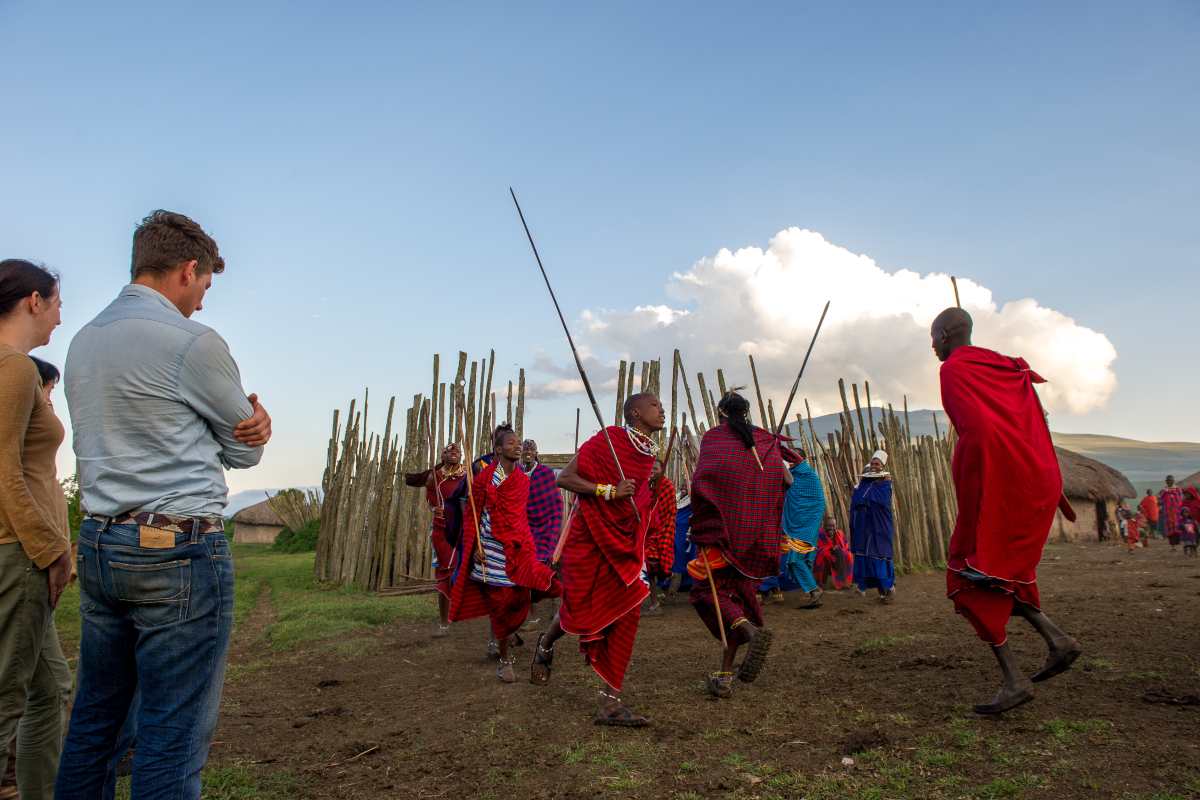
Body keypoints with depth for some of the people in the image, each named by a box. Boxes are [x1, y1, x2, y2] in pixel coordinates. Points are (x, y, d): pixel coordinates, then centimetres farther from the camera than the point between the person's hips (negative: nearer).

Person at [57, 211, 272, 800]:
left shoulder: (83, 342, 13)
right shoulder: (193, 341, -12)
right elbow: (246, 450, -2)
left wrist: (248, 418, 3)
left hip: (99, 547, 8)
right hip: (180, 550, -8)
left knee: (92, 722, 18)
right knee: (172, 738, -1)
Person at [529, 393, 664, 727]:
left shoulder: (649, 454, 9)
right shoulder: (608, 439, -13)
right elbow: (564, 478, -17)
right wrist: (608, 492, -23)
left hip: (623, 544, 7)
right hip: (589, 539, -6)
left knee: (626, 614, -3)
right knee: (579, 612, 0)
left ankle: (611, 703, 3)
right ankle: (545, 645, 37)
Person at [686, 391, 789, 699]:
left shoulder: (712, 436, 3)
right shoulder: (764, 438, 10)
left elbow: (701, 479, -9)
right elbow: (786, 479, 4)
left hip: (724, 523, -3)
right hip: (757, 530, 4)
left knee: (710, 587, 4)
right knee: (738, 590, 11)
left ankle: (751, 630, -26)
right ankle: (725, 675, 8)